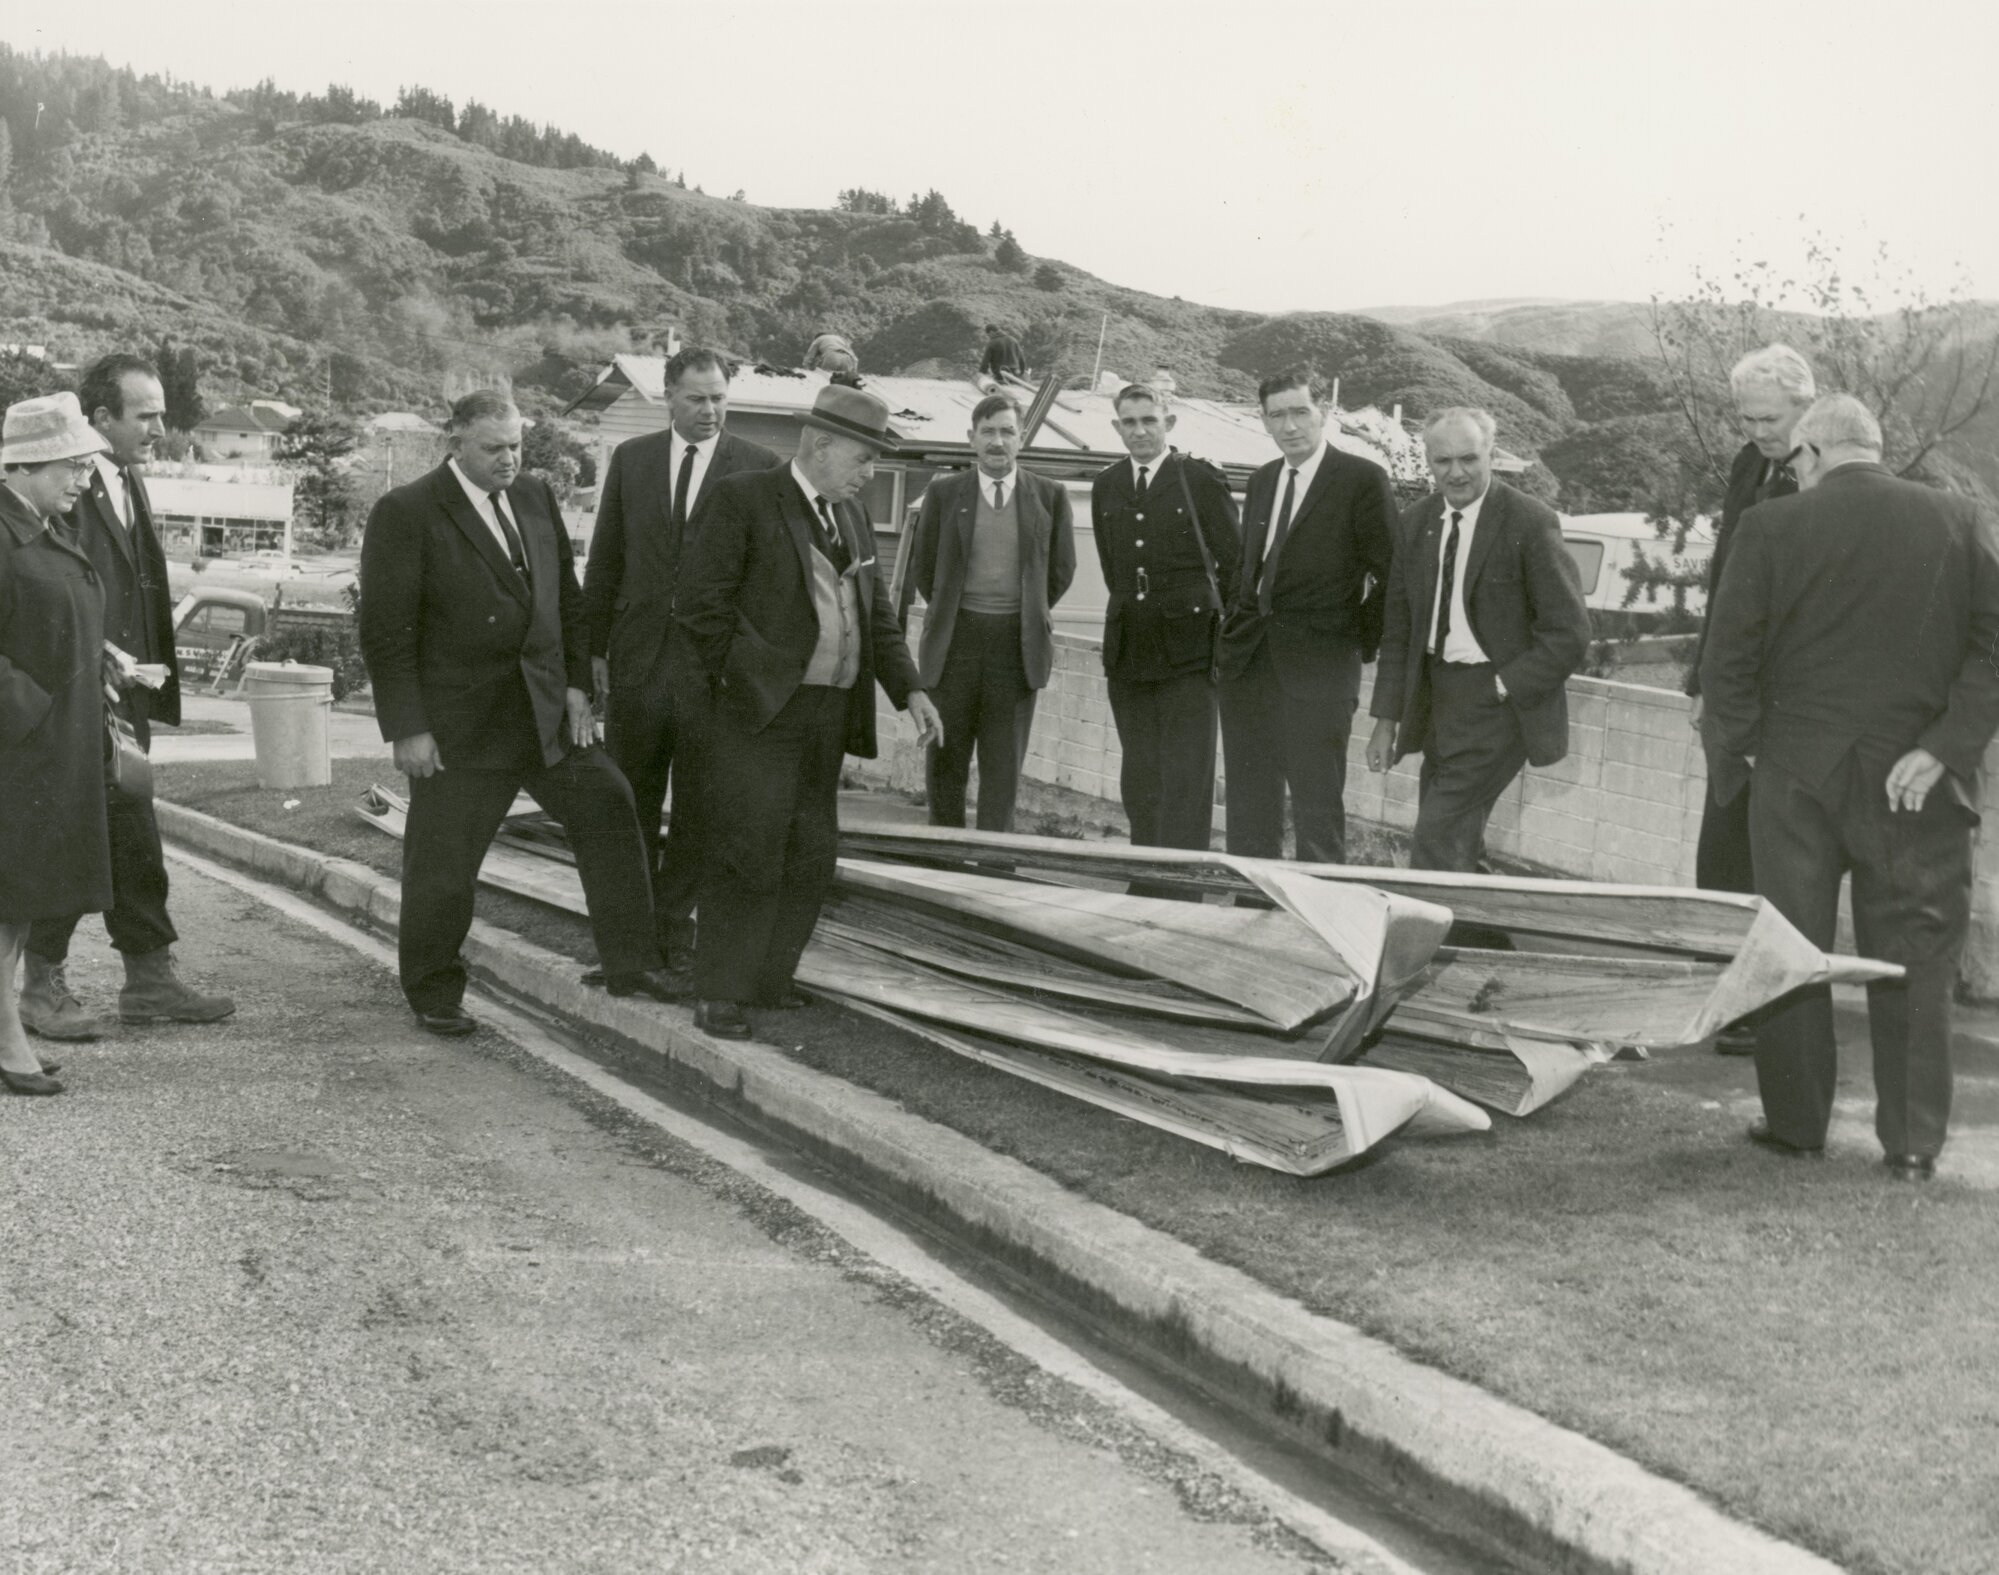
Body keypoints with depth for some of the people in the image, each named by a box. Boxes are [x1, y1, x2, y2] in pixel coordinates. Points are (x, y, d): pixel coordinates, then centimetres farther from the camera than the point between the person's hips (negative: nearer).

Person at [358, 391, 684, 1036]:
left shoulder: (536, 498, 8)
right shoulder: (405, 513, -10)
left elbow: (567, 599, 15)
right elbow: (386, 631, -12)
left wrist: (577, 683, 5)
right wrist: (407, 728, -15)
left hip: (547, 710, 6)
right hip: (461, 723, -5)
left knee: (609, 808, 1)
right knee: (441, 865, 2)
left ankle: (629, 964, 12)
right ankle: (432, 994, 21)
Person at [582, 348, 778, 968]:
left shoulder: (759, 466, -2)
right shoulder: (631, 458, 6)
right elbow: (604, 558, 9)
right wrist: (594, 646, 5)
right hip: (639, 658, 2)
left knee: (697, 806, 7)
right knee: (631, 800, 10)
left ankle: (675, 918, 20)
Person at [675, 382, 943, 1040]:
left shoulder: (853, 515, 17)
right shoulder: (742, 499, -6)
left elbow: (877, 611, 19)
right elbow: (702, 602, -10)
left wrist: (909, 689, 8)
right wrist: (740, 680, -11)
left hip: (828, 713, 7)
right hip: (760, 709, -7)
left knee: (811, 852, 9)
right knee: (750, 849, -8)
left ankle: (769, 978, 21)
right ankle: (721, 995, 0)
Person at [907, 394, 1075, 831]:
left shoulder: (1050, 496, 2)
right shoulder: (944, 493, 3)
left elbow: (1061, 569, 11)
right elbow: (923, 567, 11)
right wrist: (948, 614, 13)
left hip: (1017, 642, 0)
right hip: (956, 638, 1)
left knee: (1003, 763, 3)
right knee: (946, 758, 6)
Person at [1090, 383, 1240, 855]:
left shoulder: (1201, 479, -3)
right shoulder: (1106, 486, 11)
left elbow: (1233, 560, 2)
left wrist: (1214, 616, 4)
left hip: (1186, 647, -5)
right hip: (1128, 648, 5)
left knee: (1186, 776, -8)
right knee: (1139, 776, 9)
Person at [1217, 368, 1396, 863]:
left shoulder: (1363, 480, -5)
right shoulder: (1261, 482, 15)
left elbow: (1391, 574, -5)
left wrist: (1362, 641, -4)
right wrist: (1235, 635, 12)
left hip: (1317, 663, -6)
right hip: (1248, 660, 7)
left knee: (1317, 808, -3)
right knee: (1248, 807, 11)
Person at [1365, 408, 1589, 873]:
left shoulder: (1530, 523, -10)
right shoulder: (1415, 522, 7)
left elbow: (1570, 631, -10)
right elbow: (1397, 626, 12)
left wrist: (1505, 689, -14)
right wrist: (1387, 719, 8)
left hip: (1500, 702, -6)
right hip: (1437, 698, 6)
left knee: (1436, 844, -13)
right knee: (1456, 848, 8)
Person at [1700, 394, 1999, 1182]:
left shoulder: (1771, 527, -5)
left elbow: (1728, 657, -6)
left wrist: (1734, 752, 5)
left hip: (1798, 775, -1)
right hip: (1915, 784, 1)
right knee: (1914, 960, 8)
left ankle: (1795, 1123, 18)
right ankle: (1913, 1141, 10)